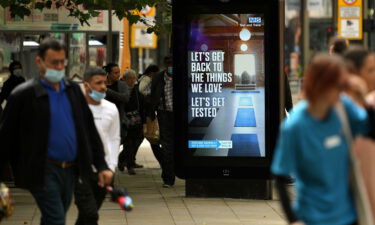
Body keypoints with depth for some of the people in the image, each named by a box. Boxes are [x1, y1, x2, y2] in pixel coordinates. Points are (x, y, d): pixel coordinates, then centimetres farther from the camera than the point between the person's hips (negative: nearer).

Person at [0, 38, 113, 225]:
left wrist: (101, 166, 8)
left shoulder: (73, 90, 10)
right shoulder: (24, 94, -7)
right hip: (43, 172, -6)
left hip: (70, 170, 6)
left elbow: (90, 130, 13)